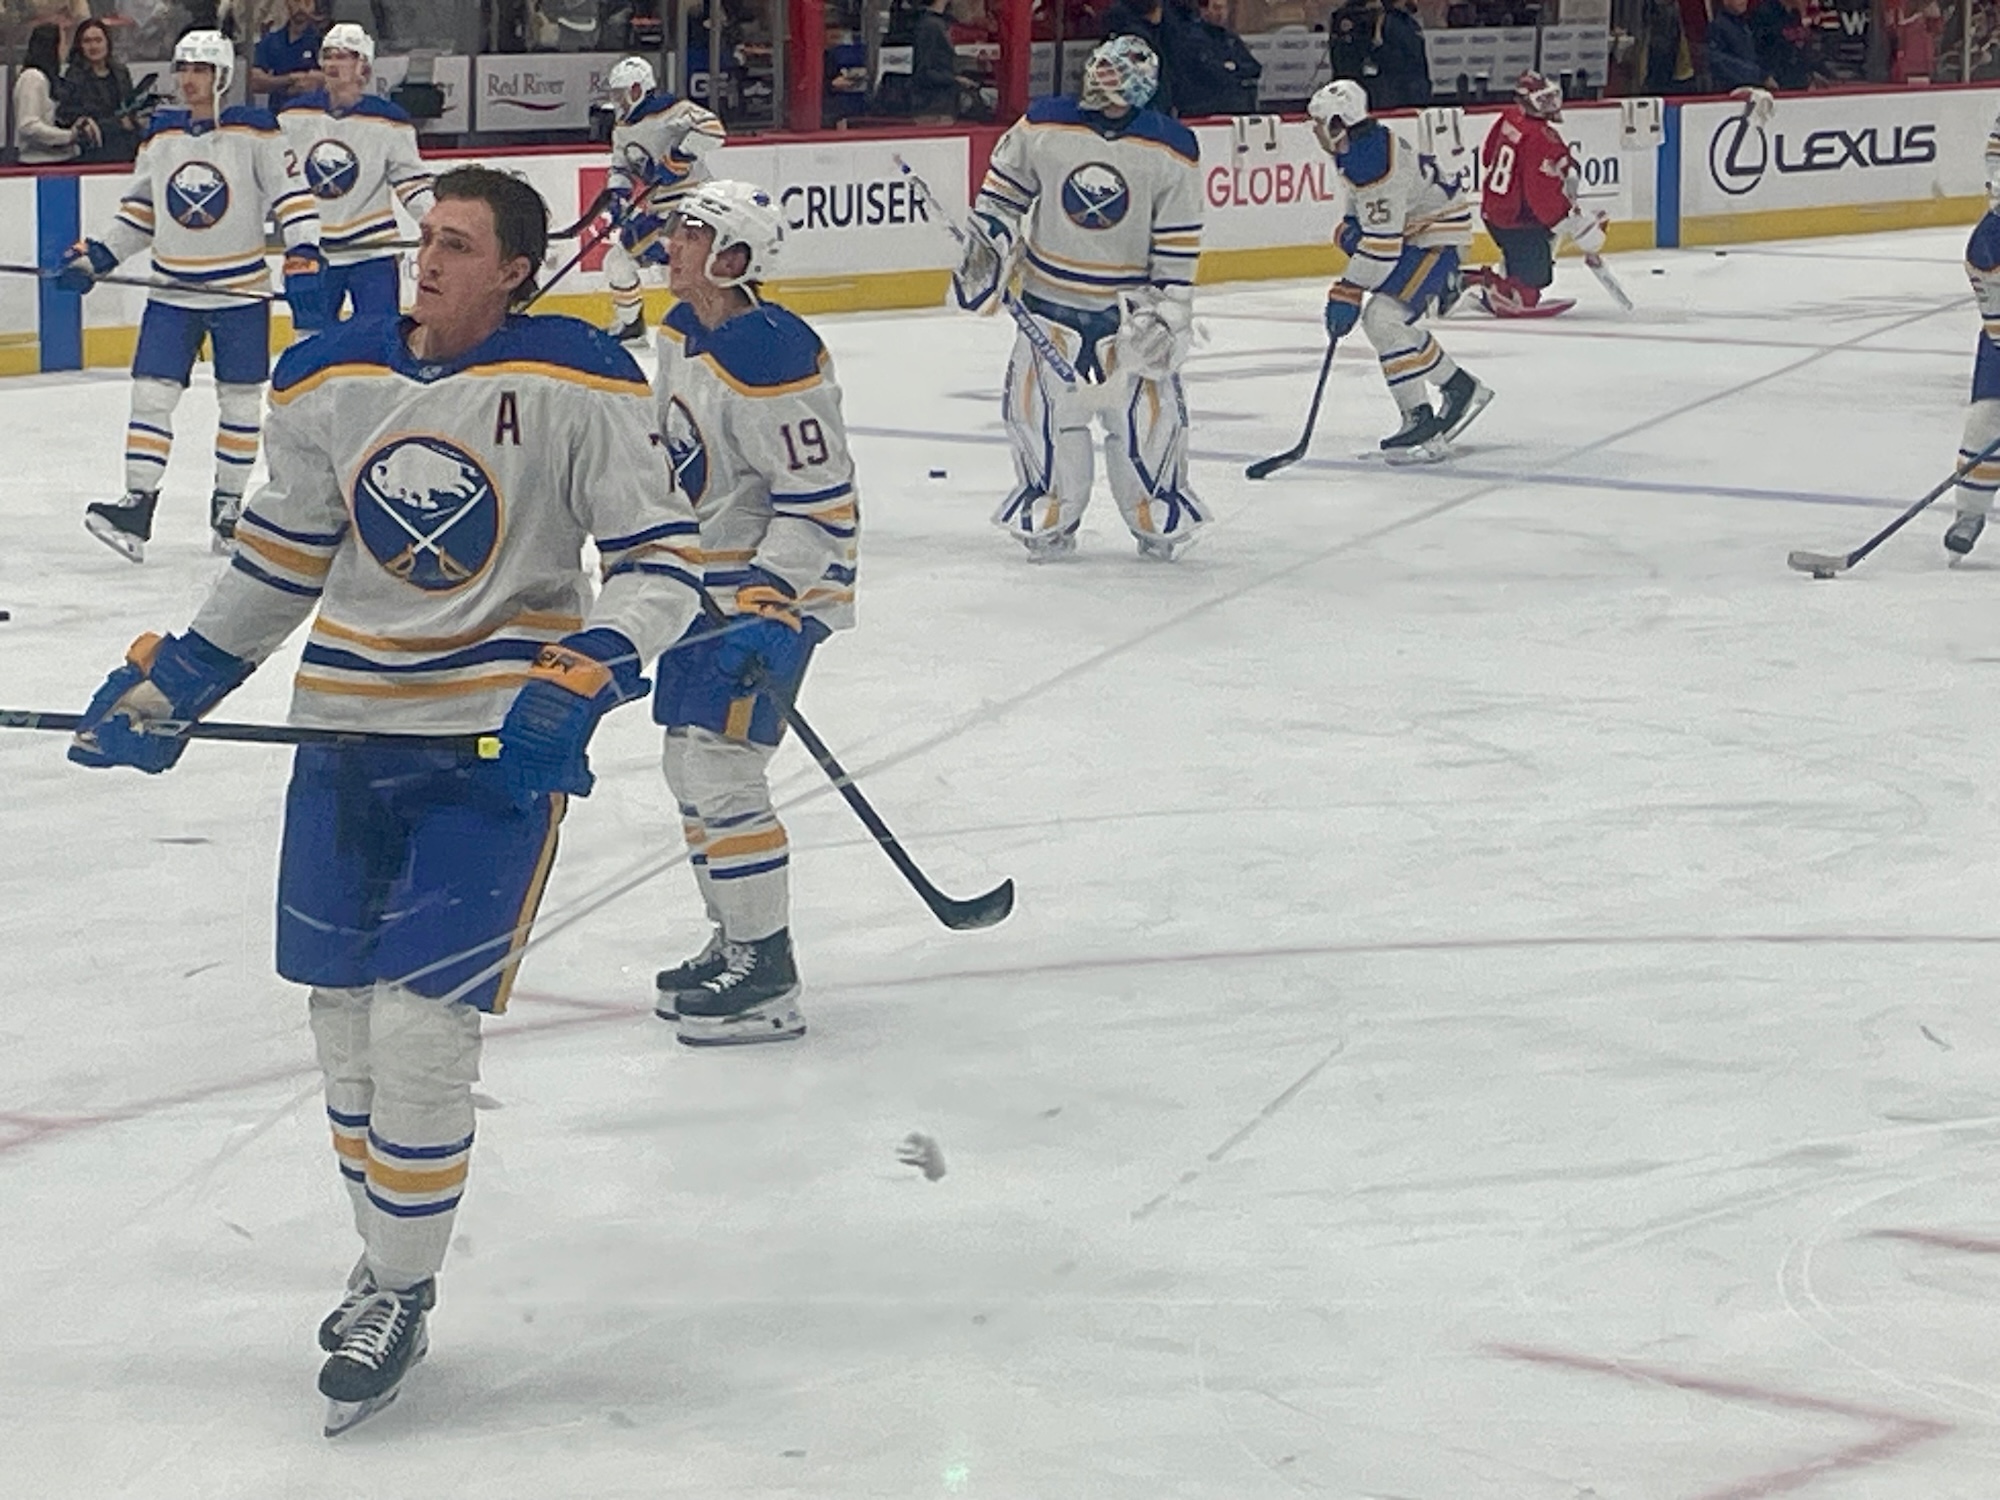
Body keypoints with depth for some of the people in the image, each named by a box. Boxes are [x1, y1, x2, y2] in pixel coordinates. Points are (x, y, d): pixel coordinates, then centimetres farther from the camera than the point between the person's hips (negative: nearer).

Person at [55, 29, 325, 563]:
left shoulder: (255, 133, -8)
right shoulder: (159, 136, 6)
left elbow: (293, 197, -10)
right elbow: (138, 213, 15)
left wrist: (303, 262, -19)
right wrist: (93, 258, 7)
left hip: (241, 290, -3)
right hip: (173, 293, 3)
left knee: (241, 400, 5)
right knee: (151, 394, -6)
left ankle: (229, 502, 19)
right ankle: (137, 505, -6)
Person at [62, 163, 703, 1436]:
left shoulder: (578, 387, -10)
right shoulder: (330, 383, 4)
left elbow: (660, 555, -9)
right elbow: (284, 555, 16)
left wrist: (584, 675, -24)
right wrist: (175, 682, 14)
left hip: (500, 742, -5)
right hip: (348, 730, 5)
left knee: (422, 1023, -10)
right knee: (342, 1012, 11)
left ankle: (402, 1299, 7)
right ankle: (390, 1261, 31)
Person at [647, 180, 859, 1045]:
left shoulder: (770, 362, -24)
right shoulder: (681, 331, 6)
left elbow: (821, 499, -24)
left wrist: (769, 605, -28)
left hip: (773, 588, -10)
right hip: (705, 581, 10)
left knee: (721, 770, -13)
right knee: (689, 767, 16)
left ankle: (767, 980, -6)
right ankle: (733, 943, 29)